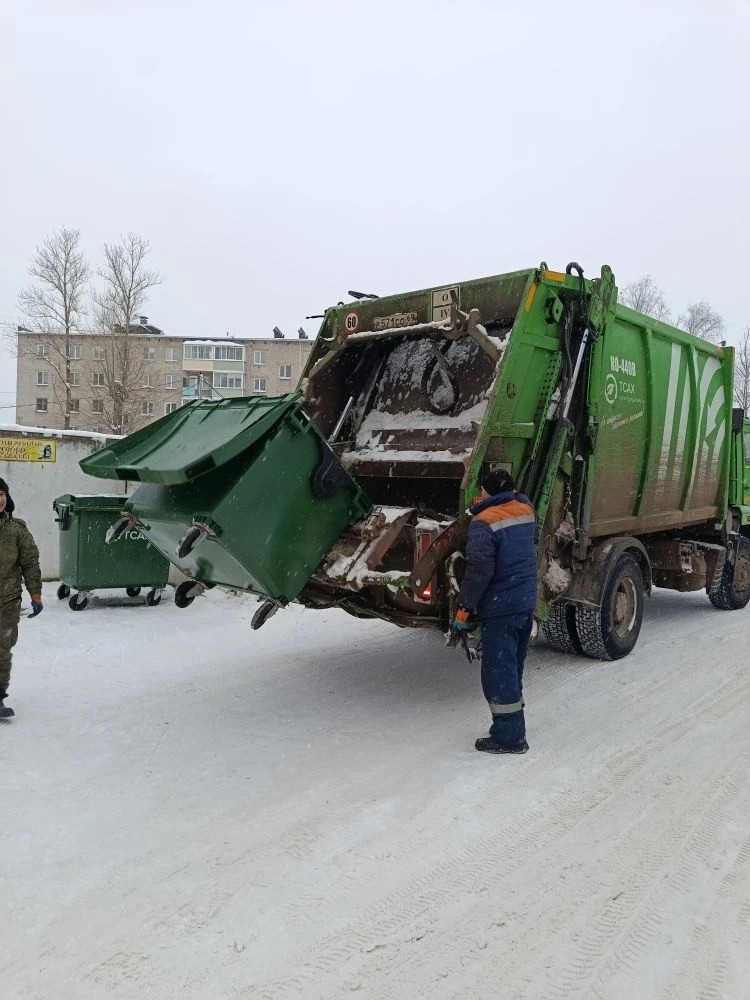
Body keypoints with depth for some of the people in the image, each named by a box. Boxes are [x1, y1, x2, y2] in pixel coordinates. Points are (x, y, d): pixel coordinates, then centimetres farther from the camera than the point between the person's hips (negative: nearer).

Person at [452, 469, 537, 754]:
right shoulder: (525, 510, 6)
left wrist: (464, 608, -15)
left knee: (498, 672, 0)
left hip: (500, 608, -8)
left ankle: (508, 737, 6)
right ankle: (514, 730, 30)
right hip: (526, 604, 8)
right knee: (513, 669, 19)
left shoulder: (484, 523, -16)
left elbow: (479, 570, -22)